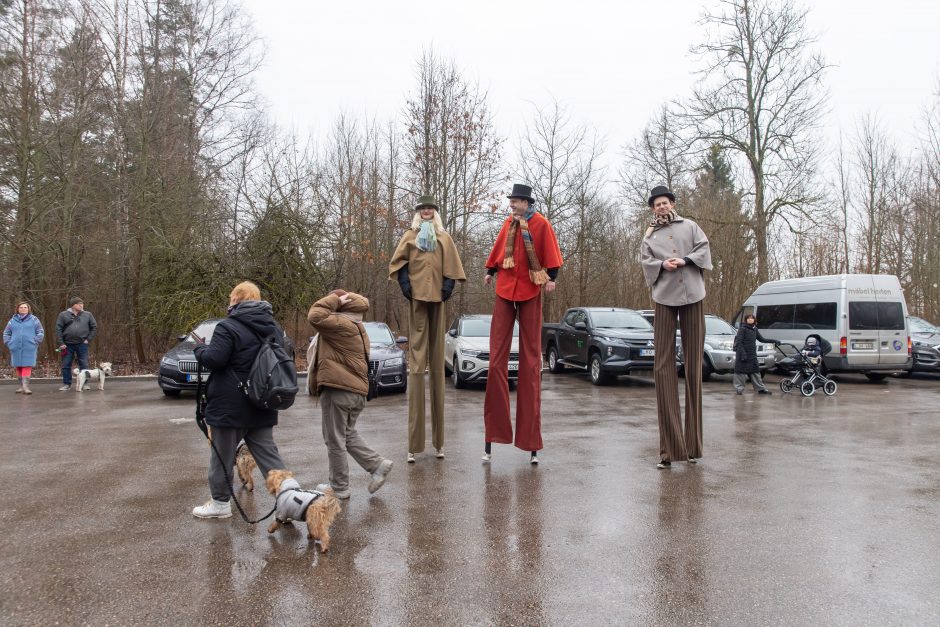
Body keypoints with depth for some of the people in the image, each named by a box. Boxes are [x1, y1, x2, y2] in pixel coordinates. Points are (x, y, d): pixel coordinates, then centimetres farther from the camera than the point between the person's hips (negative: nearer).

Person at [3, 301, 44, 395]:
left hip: (29, 348, -3)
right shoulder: (12, 321, 11)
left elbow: (40, 333, 4)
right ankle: (21, 386, 15)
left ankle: (26, 386, -12)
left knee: (27, 366, -8)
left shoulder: (34, 320, 5)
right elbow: (6, 333, 17)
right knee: (18, 367, 6)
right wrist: (9, 343, 4)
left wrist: (35, 342, -5)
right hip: (16, 348, 3)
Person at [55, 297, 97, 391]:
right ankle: (67, 384, 13)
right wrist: (60, 343, -7)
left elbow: (94, 327, 9)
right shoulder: (63, 315, 3)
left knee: (84, 365, 2)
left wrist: (88, 339, 0)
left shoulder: (87, 315, 6)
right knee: (66, 365, 4)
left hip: (82, 344, 0)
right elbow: (58, 329, 0)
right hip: (67, 344, 0)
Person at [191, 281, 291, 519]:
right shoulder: (274, 328, 9)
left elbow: (213, 359, -19)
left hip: (231, 407, -6)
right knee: (268, 454, 10)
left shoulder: (228, 327, -14)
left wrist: (199, 348, 1)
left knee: (222, 455, 9)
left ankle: (220, 503, 21)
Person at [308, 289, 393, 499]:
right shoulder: (357, 329, 18)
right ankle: (377, 464, 12)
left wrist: (334, 299, -11)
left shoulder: (342, 324, -14)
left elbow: (315, 316, -23)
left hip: (337, 390, -10)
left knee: (335, 441, 3)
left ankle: (339, 488, 12)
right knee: (347, 434, 24)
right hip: (357, 390, 10)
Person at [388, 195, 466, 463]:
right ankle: (414, 443, -5)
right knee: (416, 362, -7)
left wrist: (447, 288, -1)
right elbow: (398, 262, 8)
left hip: (437, 299, 2)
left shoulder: (444, 238, 18)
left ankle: (439, 440, 8)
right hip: (416, 298, -2)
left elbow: (452, 267, 13)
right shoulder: (410, 236, 14)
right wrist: (406, 286, -5)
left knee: (437, 362, 2)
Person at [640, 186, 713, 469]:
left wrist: (684, 261, -10)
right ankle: (669, 446, -7)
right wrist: (663, 265, -10)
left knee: (694, 363, -1)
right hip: (664, 297, 0)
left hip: (692, 295, 0)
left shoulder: (689, 226, 16)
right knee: (663, 364, -9)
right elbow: (645, 262, 9)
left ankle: (692, 443, 6)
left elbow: (704, 249, 6)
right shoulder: (650, 236, 19)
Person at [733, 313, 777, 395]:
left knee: (755, 371, 9)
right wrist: (743, 353, -21)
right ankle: (739, 389, 6)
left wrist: (773, 341, 12)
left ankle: (761, 388, 14)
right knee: (740, 371, -2)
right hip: (743, 354, -6)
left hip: (752, 354, 6)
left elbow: (762, 339, 18)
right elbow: (739, 342, -14)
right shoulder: (742, 329, -9)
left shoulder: (755, 329, 11)